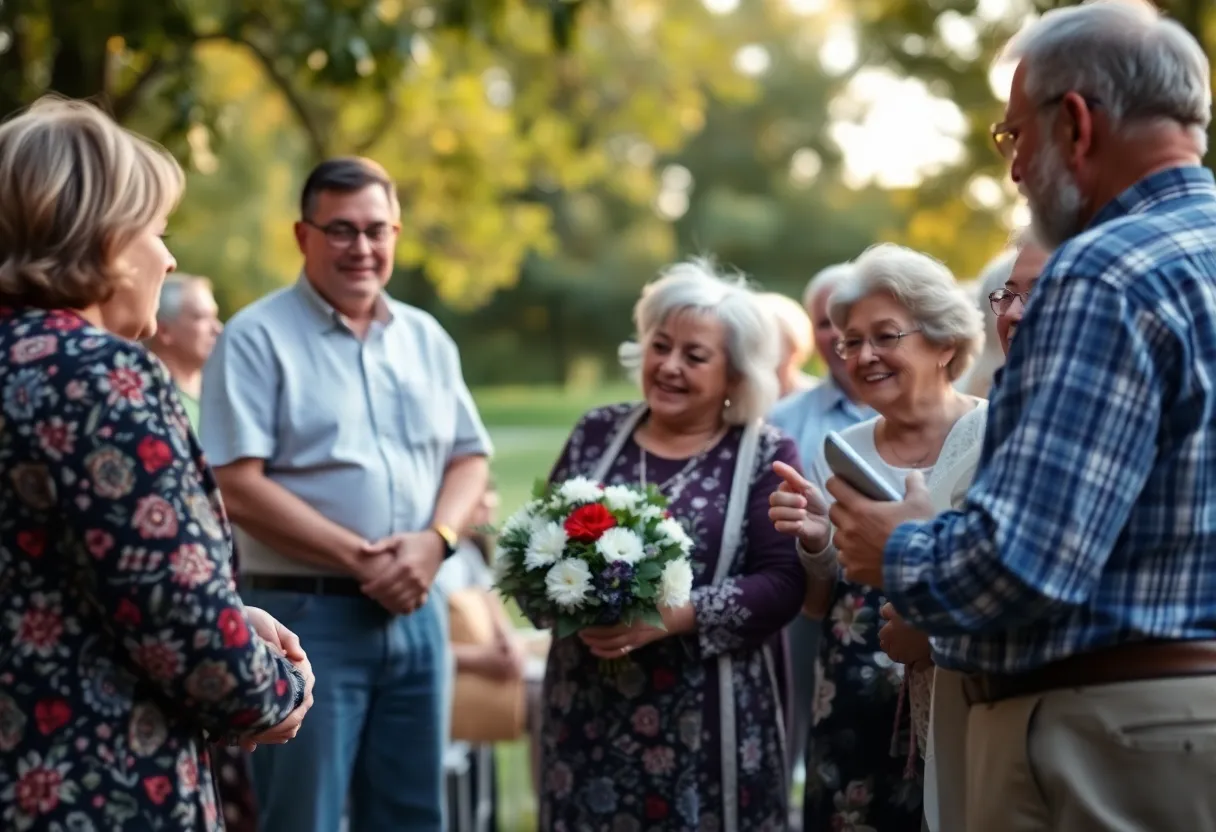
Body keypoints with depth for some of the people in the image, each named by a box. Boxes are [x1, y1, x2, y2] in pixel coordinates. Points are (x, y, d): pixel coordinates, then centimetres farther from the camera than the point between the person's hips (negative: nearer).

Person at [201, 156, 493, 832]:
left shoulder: (426, 339, 13)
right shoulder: (258, 338, -5)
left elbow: (470, 456, 13)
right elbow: (239, 486, -13)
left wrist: (434, 541, -8)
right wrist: (360, 559, -17)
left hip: (415, 612, 6)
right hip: (306, 615, -5)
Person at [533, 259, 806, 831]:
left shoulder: (766, 456, -1)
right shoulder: (597, 433, 10)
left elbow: (781, 584, -9)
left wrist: (670, 616, -19)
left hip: (704, 722, -3)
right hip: (588, 710, 3)